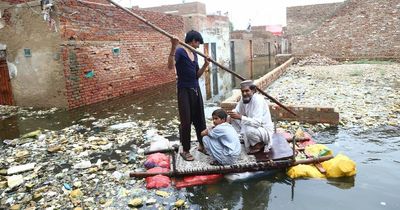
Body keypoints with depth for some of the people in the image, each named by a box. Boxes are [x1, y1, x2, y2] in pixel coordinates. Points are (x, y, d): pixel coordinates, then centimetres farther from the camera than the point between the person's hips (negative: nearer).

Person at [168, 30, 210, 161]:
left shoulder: (195, 55, 13)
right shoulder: (180, 51, -10)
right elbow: (170, 66, -28)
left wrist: (205, 65, 2)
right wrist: (173, 47, -36)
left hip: (196, 89, 8)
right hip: (184, 90, -7)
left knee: (200, 118, 13)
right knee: (186, 121, -1)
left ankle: (202, 144, 29)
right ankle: (185, 150, 13)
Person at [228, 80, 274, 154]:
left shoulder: (258, 100, -27)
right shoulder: (244, 99, -4)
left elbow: (257, 122, -35)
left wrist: (240, 117, -41)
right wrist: (231, 113, -18)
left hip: (264, 130, -7)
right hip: (253, 126, 7)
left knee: (248, 130, -36)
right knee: (234, 119, -3)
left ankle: (259, 144, -4)